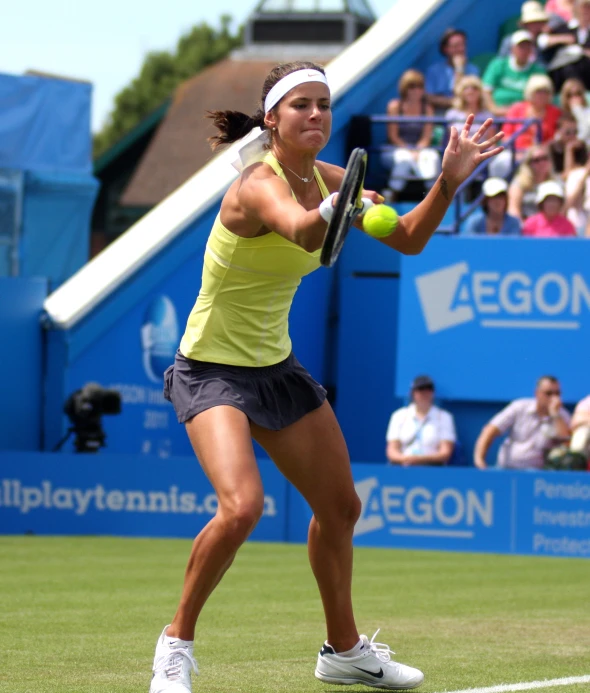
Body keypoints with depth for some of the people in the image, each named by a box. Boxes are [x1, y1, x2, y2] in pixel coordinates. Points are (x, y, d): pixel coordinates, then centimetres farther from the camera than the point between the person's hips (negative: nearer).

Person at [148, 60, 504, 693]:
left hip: (276, 366, 8)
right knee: (241, 506, -28)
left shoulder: (324, 179, -1)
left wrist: (449, 180, -13)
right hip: (212, 371, -8)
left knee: (340, 507, 16)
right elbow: (300, 231, -49)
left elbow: (408, 239, 5)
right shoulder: (260, 184, -26)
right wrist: (334, 209, -73)